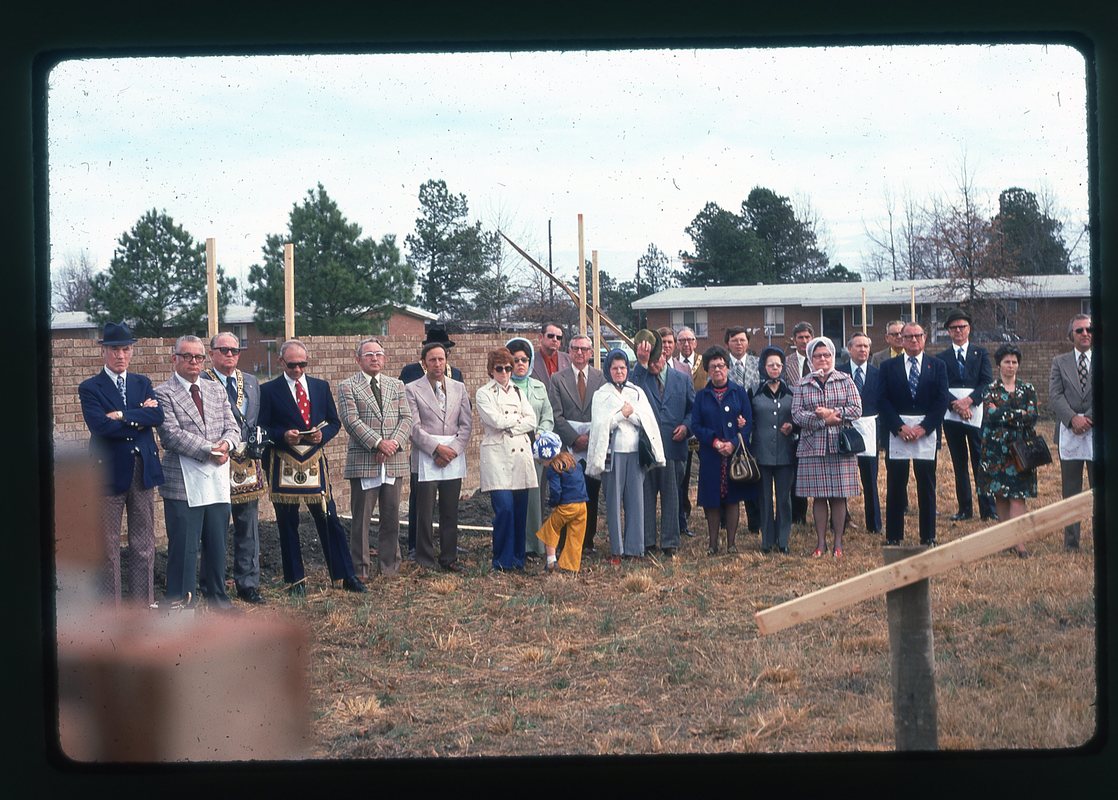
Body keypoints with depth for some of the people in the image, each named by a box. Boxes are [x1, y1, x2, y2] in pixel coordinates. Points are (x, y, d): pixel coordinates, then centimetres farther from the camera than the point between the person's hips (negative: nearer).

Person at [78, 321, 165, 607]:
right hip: (110, 473, -4)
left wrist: (123, 416, -16)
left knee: (144, 545, 9)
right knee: (109, 546, 3)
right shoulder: (89, 388, -1)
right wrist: (139, 418, -10)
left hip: (143, 471, 4)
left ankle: (142, 603, 17)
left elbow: (158, 416, -6)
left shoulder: (142, 383, 12)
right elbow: (101, 426, -18)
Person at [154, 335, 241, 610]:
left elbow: (233, 428, 12)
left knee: (217, 544, 13)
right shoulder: (163, 393, -4)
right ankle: (180, 603, 6)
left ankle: (216, 597, 25)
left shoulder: (217, 391, 16)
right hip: (183, 482, -6)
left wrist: (225, 444, -11)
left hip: (217, 481, 6)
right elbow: (172, 434, -14)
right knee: (183, 547, -3)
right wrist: (209, 450, -18)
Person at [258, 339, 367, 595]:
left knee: (329, 520, 1)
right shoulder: (269, 390, 1)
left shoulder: (321, 387, 11)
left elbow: (335, 422, 13)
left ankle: (347, 576, 7)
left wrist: (323, 434, -8)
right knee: (287, 524, 5)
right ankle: (296, 580, 15)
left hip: (315, 461, 2)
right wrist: (283, 436, -19)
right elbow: (262, 428, -2)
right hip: (283, 465, -2)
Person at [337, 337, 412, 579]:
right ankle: (360, 568, 6)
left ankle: (389, 566, 16)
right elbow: (351, 421, -9)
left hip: (393, 461, 4)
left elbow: (406, 418, 8)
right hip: (363, 461, -4)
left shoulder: (396, 385, 16)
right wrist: (378, 443, -17)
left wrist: (394, 443, -10)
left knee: (391, 516, 7)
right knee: (361, 517, -1)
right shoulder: (347, 387, 2)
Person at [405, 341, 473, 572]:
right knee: (425, 513, -3)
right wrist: (437, 448, -14)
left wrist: (453, 450, -6)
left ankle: (449, 558, 15)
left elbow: (467, 424, 7)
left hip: (454, 457, 3)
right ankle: (425, 561, 4)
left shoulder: (459, 388, 12)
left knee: (451, 513, 6)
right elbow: (414, 427, -6)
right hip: (426, 458, -3)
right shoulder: (412, 389, 1)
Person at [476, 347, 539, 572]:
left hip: (521, 453, 5)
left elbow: (532, 422, 7)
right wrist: (520, 418, 2)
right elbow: (496, 421, -10)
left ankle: (517, 557, 12)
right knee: (504, 508, -13)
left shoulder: (518, 392, 18)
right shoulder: (484, 394, 3)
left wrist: (510, 426, -7)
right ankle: (502, 560, -3)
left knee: (520, 509, 3)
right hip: (497, 456, -5)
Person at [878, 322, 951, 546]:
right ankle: (893, 537, 7)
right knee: (895, 487, 1)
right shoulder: (889, 367, 7)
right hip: (897, 432, 0)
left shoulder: (937, 366, 8)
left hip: (927, 432, 0)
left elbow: (942, 400, 1)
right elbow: (883, 401, 0)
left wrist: (924, 427, -10)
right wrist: (899, 427, -11)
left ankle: (928, 537, 10)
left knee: (927, 487, 4)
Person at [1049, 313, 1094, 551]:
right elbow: (1055, 394, 0)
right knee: (1070, 491, 5)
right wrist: (1073, 418, -14)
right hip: (1069, 434, 1)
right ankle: (1071, 541, 11)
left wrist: (1089, 418, -13)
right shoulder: (1060, 362, 10)